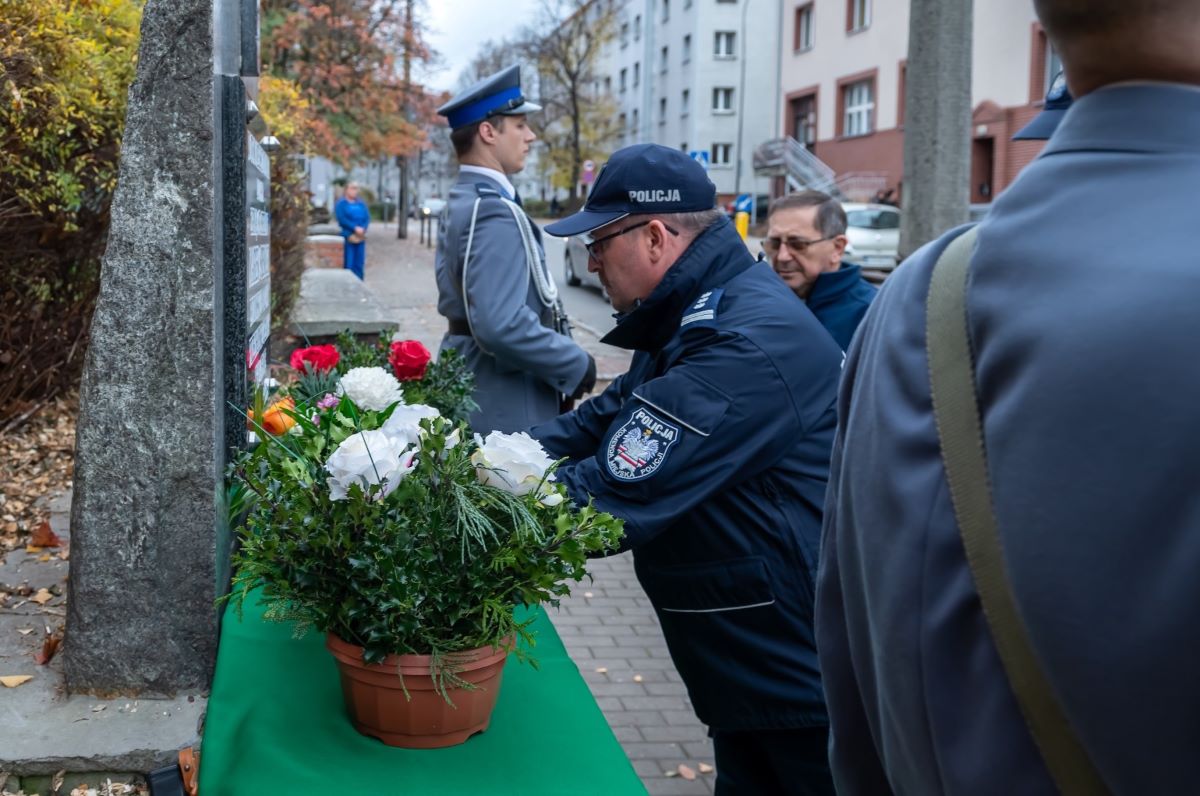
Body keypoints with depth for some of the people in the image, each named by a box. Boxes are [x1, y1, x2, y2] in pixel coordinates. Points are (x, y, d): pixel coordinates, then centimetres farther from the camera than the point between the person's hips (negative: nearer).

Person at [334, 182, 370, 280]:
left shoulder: (361, 204, 15)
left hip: (360, 238, 5)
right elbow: (342, 219, -12)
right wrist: (355, 228, -19)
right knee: (348, 264, -8)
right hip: (347, 238, -5)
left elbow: (367, 218, 6)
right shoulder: (341, 204, 1)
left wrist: (362, 230, -12)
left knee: (359, 263, 6)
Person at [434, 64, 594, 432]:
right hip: (504, 407, -10)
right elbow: (501, 325, -31)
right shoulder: (495, 212, -21)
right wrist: (576, 364, -19)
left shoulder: (459, 203, 11)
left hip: (471, 389, 10)